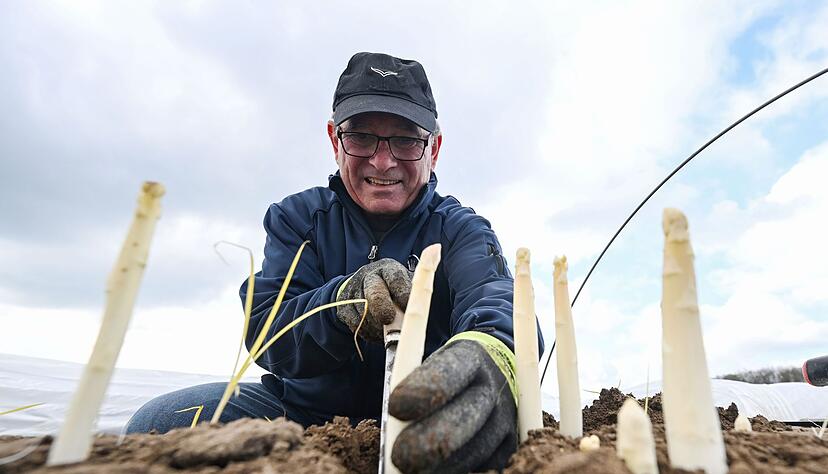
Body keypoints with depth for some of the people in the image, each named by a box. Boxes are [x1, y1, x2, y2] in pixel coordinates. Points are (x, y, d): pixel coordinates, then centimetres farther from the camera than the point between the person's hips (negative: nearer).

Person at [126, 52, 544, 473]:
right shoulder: (296, 217, -1)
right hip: (301, 405, 2)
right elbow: (264, 332, -12)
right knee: (156, 422, -18)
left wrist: (492, 358, -54)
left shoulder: (459, 229, -5)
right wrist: (344, 300, -36)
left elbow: (493, 299, -27)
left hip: (417, 419, -1)